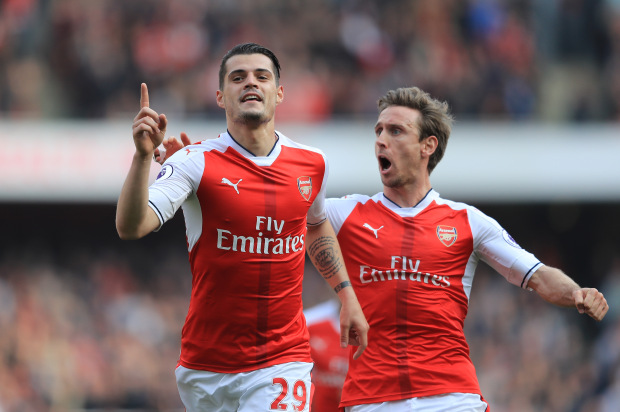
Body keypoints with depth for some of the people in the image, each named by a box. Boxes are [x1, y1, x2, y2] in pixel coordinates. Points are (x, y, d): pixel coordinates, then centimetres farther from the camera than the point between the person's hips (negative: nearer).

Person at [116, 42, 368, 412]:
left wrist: (348, 297, 24)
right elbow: (130, 227, -20)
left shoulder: (312, 164, 4)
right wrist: (143, 156, -33)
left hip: (283, 360, 1)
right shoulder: (196, 163, -8)